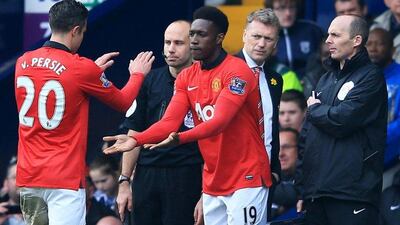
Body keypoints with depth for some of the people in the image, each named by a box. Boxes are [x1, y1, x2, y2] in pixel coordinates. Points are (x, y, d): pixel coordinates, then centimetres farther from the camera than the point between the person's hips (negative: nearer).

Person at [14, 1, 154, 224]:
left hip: (28, 176, 7)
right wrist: (137, 74, 25)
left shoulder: (23, 62, 7)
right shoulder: (81, 68, -10)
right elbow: (123, 102, 6)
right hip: (64, 179, -7)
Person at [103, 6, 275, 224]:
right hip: (213, 183, 7)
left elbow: (219, 122, -25)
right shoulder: (187, 77, 8)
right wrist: (135, 140, -19)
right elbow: (169, 122, -1)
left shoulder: (237, 72, -13)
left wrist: (179, 139, -39)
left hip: (246, 179, -7)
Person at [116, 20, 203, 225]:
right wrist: (124, 181, 9)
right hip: (146, 175, 4)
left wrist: (206, 195, -11)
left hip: (186, 178, -4)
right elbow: (135, 133, 14)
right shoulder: (151, 80, 10)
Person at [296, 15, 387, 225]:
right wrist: (302, 187, 14)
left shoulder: (370, 77, -4)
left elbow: (342, 120, -17)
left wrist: (314, 109, 3)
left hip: (352, 192, -7)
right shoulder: (326, 80, 19)